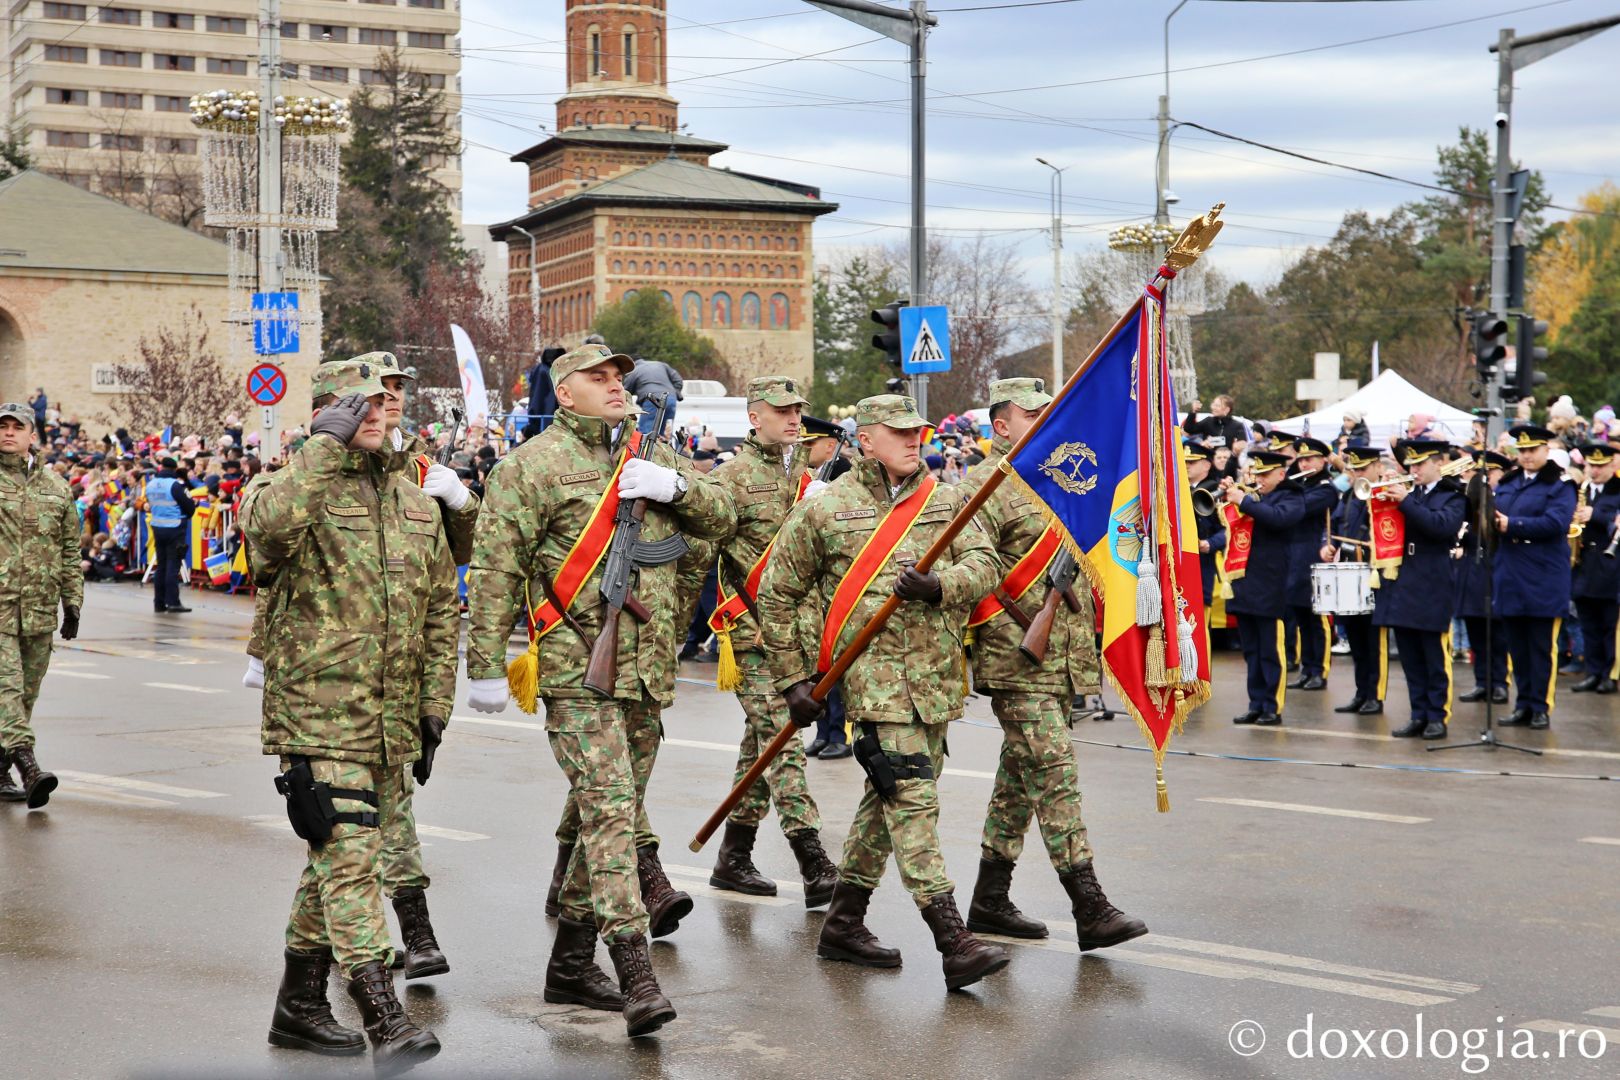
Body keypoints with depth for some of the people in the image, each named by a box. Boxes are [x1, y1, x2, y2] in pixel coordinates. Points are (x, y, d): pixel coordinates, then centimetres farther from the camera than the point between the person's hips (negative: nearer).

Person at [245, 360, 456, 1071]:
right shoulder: (301, 488, -5)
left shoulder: (417, 507, 14)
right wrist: (326, 446, -26)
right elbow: (268, 528, -31)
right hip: (320, 716, -7)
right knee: (350, 860, -13)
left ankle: (299, 1006, 27)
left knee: (338, 860, 15)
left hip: (392, 723, 7)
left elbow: (442, 611, 19)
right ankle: (385, 1022, -15)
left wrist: (435, 704, 13)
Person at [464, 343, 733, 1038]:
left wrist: (676, 485, -4)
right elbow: (494, 569, -6)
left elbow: (721, 519, 16)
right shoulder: (533, 464, -4)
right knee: (609, 808, -15)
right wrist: (486, 666, -11)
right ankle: (636, 979, -19)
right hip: (578, 668, -7)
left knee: (607, 811, 13)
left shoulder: (649, 456, 16)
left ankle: (570, 964, 25)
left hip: (646, 668, 7)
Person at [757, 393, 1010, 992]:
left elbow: (984, 565, 0)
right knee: (913, 797, -14)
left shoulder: (945, 499, 10)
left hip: (937, 674, 6)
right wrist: (792, 678, 2)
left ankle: (843, 925, 27)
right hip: (875, 672, -5)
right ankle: (954, 943, -18)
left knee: (889, 797, 13)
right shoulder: (825, 509, -1)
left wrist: (938, 586, -21)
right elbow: (777, 594, 6)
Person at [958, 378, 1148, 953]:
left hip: (1061, 661, 8)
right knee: (1056, 779, -10)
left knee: (1019, 780, 13)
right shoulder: (984, 486, -9)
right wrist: (1023, 630, -17)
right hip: (1017, 663, -8)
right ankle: (1091, 911, -11)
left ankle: (989, 902, 21)